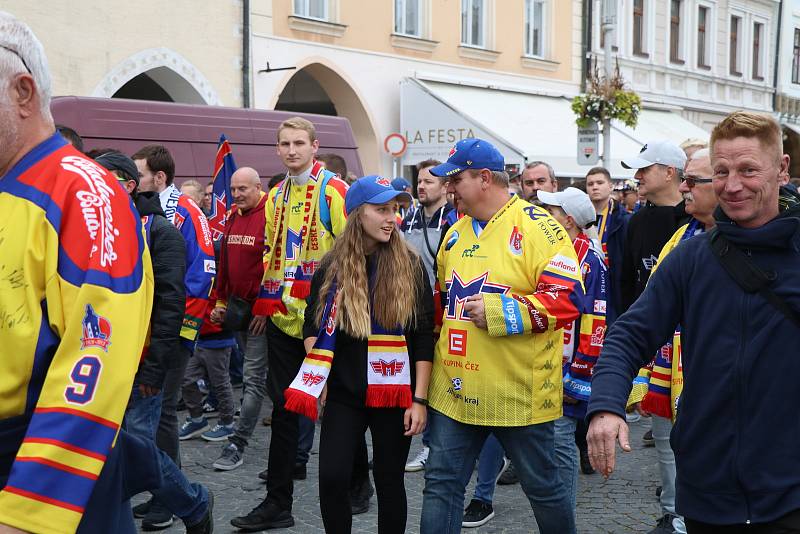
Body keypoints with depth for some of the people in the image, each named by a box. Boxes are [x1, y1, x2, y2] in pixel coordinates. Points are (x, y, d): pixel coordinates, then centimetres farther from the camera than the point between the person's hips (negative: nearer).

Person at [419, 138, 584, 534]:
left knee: (542, 486, 12)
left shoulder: (537, 226, -11)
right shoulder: (455, 232, 12)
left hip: (518, 392, -6)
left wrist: (500, 312, -23)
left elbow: (566, 298, -19)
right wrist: (435, 342, 17)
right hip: (456, 390, 6)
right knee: (441, 483, 8)